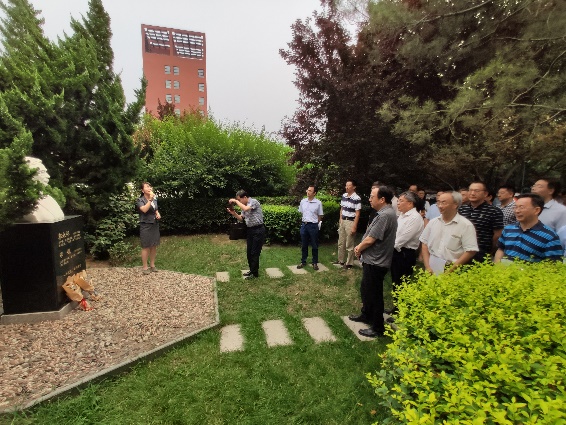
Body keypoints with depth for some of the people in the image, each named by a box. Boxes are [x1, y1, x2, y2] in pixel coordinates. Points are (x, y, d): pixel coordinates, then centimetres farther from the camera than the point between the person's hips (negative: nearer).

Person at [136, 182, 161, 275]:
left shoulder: (155, 200, 11)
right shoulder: (140, 200, -7)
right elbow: (144, 210, -25)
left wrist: (158, 214, 2)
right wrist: (150, 199, -26)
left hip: (155, 225, 6)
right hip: (145, 226, -6)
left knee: (154, 246, 9)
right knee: (146, 247, -2)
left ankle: (152, 265, 20)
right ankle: (145, 267, 7)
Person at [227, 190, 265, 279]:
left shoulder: (254, 201, -14)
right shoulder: (244, 206, 11)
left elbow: (246, 209, -32)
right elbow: (241, 219, 17)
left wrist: (235, 201, -20)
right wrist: (234, 213, 0)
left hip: (258, 230, -9)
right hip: (250, 230, 9)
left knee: (255, 252, -2)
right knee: (249, 252, 13)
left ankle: (255, 273, 10)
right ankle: (252, 270, 28)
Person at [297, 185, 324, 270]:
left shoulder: (318, 203, -8)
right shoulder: (303, 201, 2)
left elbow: (320, 216, 0)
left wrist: (314, 223, 2)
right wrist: (305, 220, 13)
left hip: (313, 225, -3)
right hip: (304, 225, 3)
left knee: (314, 245, 7)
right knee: (304, 245, 12)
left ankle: (315, 263, 20)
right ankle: (303, 262, 24)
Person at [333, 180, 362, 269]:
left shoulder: (357, 198, -16)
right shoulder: (344, 196, 6)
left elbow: (357, 214, -15)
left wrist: (354, 226, -17)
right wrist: (340, 220, 12)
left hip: (350, 222, -7)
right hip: (343, 221, 7)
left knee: (349, 245, 2)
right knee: (341, 243, 16)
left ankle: (349, 263, 13)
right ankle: (341, 260, 29)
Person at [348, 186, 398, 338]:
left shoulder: (385, 215, -24)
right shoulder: (385, 213, 9)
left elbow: (370, 239, -24)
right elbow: (371, 236, 15)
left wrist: (359, 249, -6)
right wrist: (360, 246, 3)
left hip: (376, 262, -10)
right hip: (373, 260, 10)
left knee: (374, 294, 3)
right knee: (366, 290, 23)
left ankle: (378, 328, 18)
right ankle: (366, 315, 42)